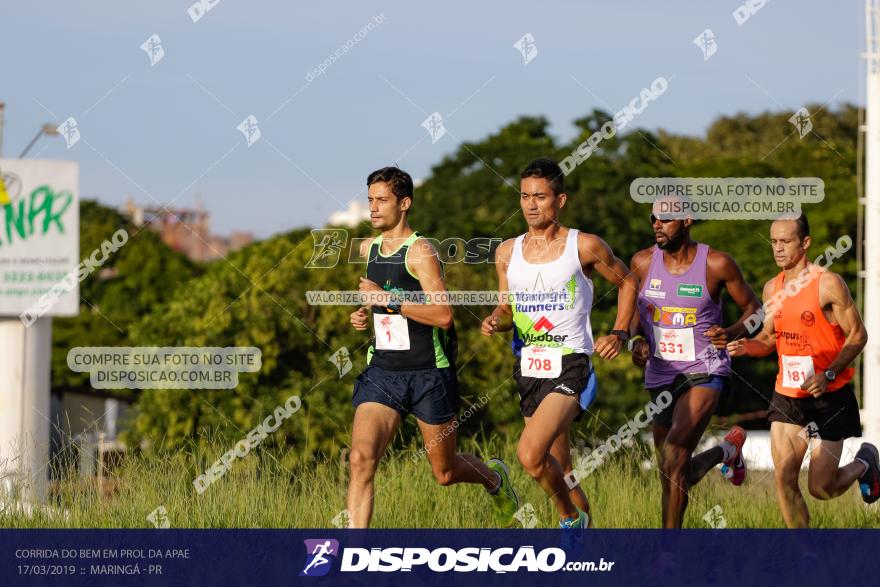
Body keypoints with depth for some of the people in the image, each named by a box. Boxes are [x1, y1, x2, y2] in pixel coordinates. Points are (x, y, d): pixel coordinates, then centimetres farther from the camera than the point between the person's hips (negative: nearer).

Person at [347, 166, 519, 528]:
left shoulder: (420, 251, -12)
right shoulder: (369, 250, 10)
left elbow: (443, 315, -22)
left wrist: (387, 300, -23)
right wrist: (367, 314, 11)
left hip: (428, 374, -5)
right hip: (381, 373, 5)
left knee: (445, 473, 9)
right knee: (361, 458, -17)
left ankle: (494, 477, 44)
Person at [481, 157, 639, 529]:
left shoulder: (584, 246, -4)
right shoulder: (507, 252, 7)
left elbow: (627, 282, 11)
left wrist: (620, 334, -1)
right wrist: (495, 321, -4)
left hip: (569, 367, -5)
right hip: (528, 369, 5)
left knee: (531, 454, -23)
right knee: (558, 470, 12)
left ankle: (570, 517, 0)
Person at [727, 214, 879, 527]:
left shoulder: (828, 284, -12)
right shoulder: (772, 288, 6)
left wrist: (829, 375, -21)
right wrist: (748, 346, -5)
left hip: (829, 396, -5)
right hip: (787, 396, 5)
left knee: (821, 488, -2)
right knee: (784, 477, -6)